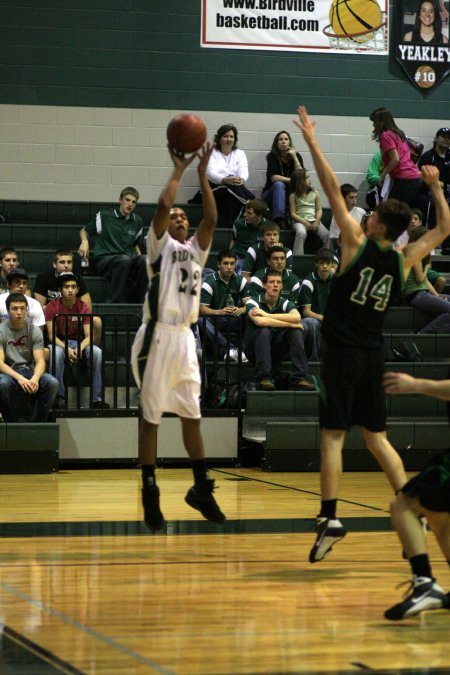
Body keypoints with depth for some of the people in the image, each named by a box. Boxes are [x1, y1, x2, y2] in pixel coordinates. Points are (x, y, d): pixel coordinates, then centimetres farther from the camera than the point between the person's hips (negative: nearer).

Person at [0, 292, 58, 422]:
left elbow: (40, 361, -5)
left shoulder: (34, 330, 2)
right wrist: (19, 378, -32)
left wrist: (35, 378, -29)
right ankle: (12, 424, -17)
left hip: (29, 370, 3)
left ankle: (37, 424, -14)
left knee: (52, 383, -27)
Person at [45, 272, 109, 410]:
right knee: (56, 352, -38)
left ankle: (96, 398, -25)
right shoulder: (52, 307, -8)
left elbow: (88, 335, -6)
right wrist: (67, 349, -29)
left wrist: (80, 348, -28)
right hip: (59, 343, -2)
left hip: (80, 343, 2)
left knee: (97, 352, -28)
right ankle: (59, 396, -29)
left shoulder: (83, 307, -1)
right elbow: (52, 336, -12)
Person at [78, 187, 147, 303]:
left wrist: (139, 258, 17)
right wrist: (84, 241, -8)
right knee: (124, 260, -39)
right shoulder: (105, 216, 5)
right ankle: (114, 302, -37)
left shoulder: (137, 222, 18)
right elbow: (84, 230, 13)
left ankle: (141, 301, -27)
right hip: (104, 259, -4)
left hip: (128, 260, 4)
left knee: (144, 260, -32)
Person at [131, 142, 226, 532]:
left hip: (185, 338, 6)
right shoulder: (160, 244, 2)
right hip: (158, 336, -6)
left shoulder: (196, 249, 16)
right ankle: (150, 496, 3)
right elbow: (162, 205, -14)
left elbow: (211, 219, 1)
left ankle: (202, 490, 18)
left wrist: (202, 174, -1)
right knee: (151, 417, -1)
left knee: (192, 417, 11)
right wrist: (179, 171, -3)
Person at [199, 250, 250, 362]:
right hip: (215, 321, -2)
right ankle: (231, 348, -47)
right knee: (202, 321, -36)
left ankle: (226, 351, -30)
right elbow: (202, 309, -13)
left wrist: (240, 310, -29)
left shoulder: (240, 281, 4)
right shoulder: (209, 282, -5)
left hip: (233, 321, 2)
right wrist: (220, 312, -31)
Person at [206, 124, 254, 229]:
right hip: (215, 188, -2)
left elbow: (244, 171, -1)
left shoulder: (240, 153, 18)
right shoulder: (212, 153, 9)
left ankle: (226, 226, -39)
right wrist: (225, 180, -33)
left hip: (236, 188, 2)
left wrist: (242, 179, -29)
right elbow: (211, 173, -10)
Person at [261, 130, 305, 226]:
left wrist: (294, 158, -18)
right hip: (271, 195, -2)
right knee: (279, 184, -34)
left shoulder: (296, 156, 0)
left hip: (290, 195, 2)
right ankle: (278, 220, -49)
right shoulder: (273, 156, -7)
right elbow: (274, 177, -20)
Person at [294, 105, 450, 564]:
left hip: (343, 350, -5)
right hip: (373, 356, 5)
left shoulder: (358, 244, -8)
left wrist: (311, 141, -4)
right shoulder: (404, 261, 4)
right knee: (377, 438, 13)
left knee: (333, 436, -6)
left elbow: (333, 189, -8)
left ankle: (330, 519, -14)